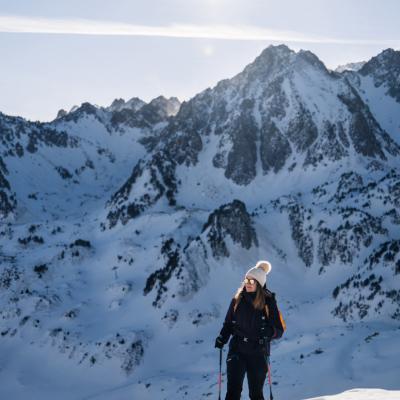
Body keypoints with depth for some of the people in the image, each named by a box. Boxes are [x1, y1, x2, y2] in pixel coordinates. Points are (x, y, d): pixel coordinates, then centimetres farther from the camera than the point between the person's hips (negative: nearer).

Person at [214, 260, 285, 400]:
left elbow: (279, 330, -4)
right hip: (237, 350, 2)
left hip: (258, 353, -2)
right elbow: (228, 323, 14)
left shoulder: (268, 302, -5)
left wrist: (269, 331, -25)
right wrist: (222, 338, -3)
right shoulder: (238, 299, 3)